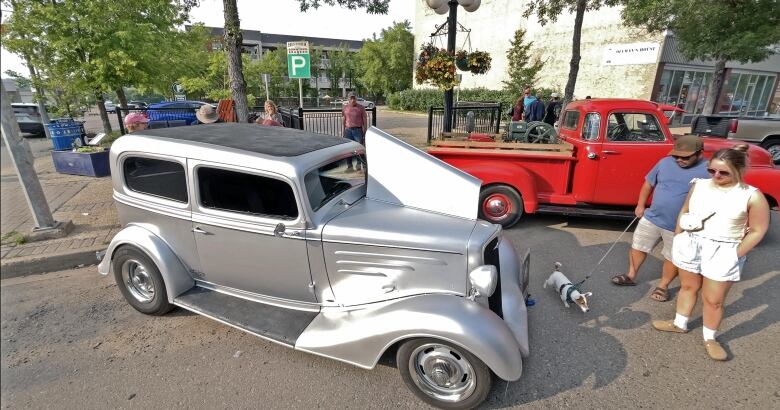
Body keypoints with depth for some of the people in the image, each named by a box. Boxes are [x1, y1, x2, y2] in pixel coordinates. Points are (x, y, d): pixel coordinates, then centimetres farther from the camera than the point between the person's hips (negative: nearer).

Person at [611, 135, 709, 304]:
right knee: (637, 246, 14)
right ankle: (631, 276, 33)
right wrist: (640, 205, 9)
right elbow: (649, 183, 9)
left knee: (672, 257, 13)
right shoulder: (665, 162, -2)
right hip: (651, 217, 4)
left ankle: (663, 286, 32)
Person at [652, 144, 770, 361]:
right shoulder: (699, 185, -1)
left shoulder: (752, 196, -11)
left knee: (714, 299, 6)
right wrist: (677, 238, 7)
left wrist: (735, 254, -10)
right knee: (688, 286, 19)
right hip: (691, 245, 3)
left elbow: (757, 231, -6)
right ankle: (679, 324, 36)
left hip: (723, 252, -3)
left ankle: (709, 339, 26)